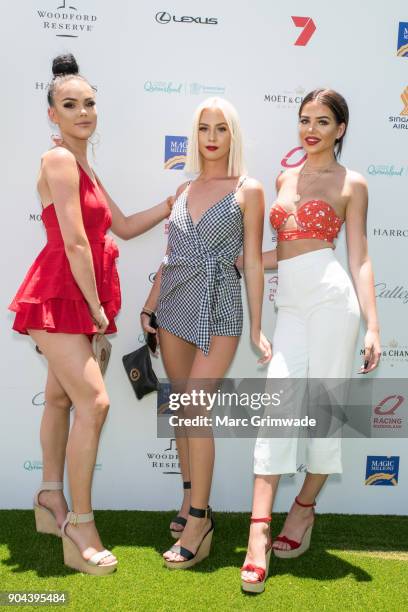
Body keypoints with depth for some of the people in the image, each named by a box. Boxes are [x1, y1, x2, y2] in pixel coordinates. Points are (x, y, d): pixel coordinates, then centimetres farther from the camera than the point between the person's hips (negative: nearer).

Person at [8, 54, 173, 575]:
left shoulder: (83, 168, 17)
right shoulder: (59, 160, -12)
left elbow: (123, 227, 17)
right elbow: (75, 243, -18)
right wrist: (96, 306, -14)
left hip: (79, 298, 10)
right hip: (58, 296, -9)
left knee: (62, 397, 15)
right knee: (94, 400, -15)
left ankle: (51, 499, 29)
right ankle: (80, 527, -4)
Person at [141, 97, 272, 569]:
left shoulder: (248, 190, 0)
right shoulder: (183, 191, 13)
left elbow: (253, 261, -2)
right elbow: (170, 256, 15)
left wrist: (256, 328, -4)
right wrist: (150, 305, 9)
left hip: (219, 308, -5)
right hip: (175, 305, 5)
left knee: (194, 407, -10)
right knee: (182, 406, 10)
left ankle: (199, 520, 3)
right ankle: (191, 499, 26)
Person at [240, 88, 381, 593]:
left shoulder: (351, 184, 8)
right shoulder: (285, 178, 20)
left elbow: (359, 259, 3)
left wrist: (372, 326, -4)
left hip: (331, 295, -3)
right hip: (290, 303, 4)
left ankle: (304, 508, 25)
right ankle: (258, 536, -6)